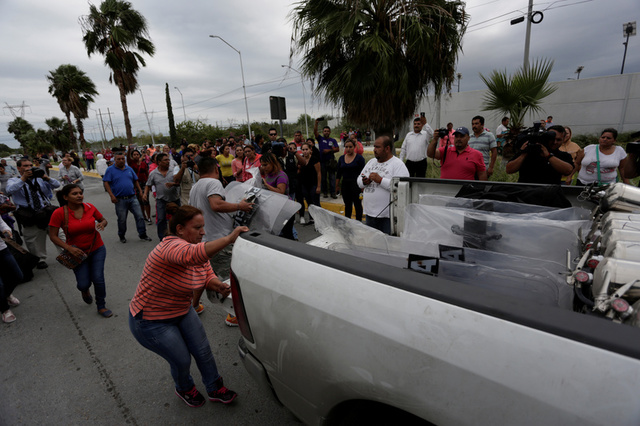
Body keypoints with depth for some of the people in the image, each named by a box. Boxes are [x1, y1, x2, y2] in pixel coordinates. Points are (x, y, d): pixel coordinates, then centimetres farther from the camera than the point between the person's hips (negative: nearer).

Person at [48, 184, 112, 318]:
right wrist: (69, 248, -22)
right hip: (78, 253, -1)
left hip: (97, 249, 1)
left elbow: (103, 219, 10)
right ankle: (85, 290, 40)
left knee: (98, 279, -5)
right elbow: (53, 236, -9)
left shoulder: (90, 207, -8)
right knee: (83, 283, -1)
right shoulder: (59, 213, -14)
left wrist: (102, 224, -14)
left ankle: (101, 306, 19)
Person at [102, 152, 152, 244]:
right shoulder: (110, 169, -1)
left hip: (132, 198, 3)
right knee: (122, 220, 8)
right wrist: (111, 195, -16)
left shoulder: (129, 169, 11)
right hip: (120, 200, -3)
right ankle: (122, 236, 27)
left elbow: (135, 181, 17)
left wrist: (140, 191, 9)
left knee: (140, 216, -1)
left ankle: (142, 235, 10)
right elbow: (106, 183, -7)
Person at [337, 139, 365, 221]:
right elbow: (339, 173, 13)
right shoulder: (341, 158, 9)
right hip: (345, 184, 5)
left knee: (357, 205, 1)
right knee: (347, 205, 13)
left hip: (356, 184, -5)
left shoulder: (359, 158, -5)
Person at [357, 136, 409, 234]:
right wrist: (364, 182, -5)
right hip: (369, 213, 7)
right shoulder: (371, 162, 14)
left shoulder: (398, 164, -9)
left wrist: (380, 180, -23)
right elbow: (359, 180, 19)